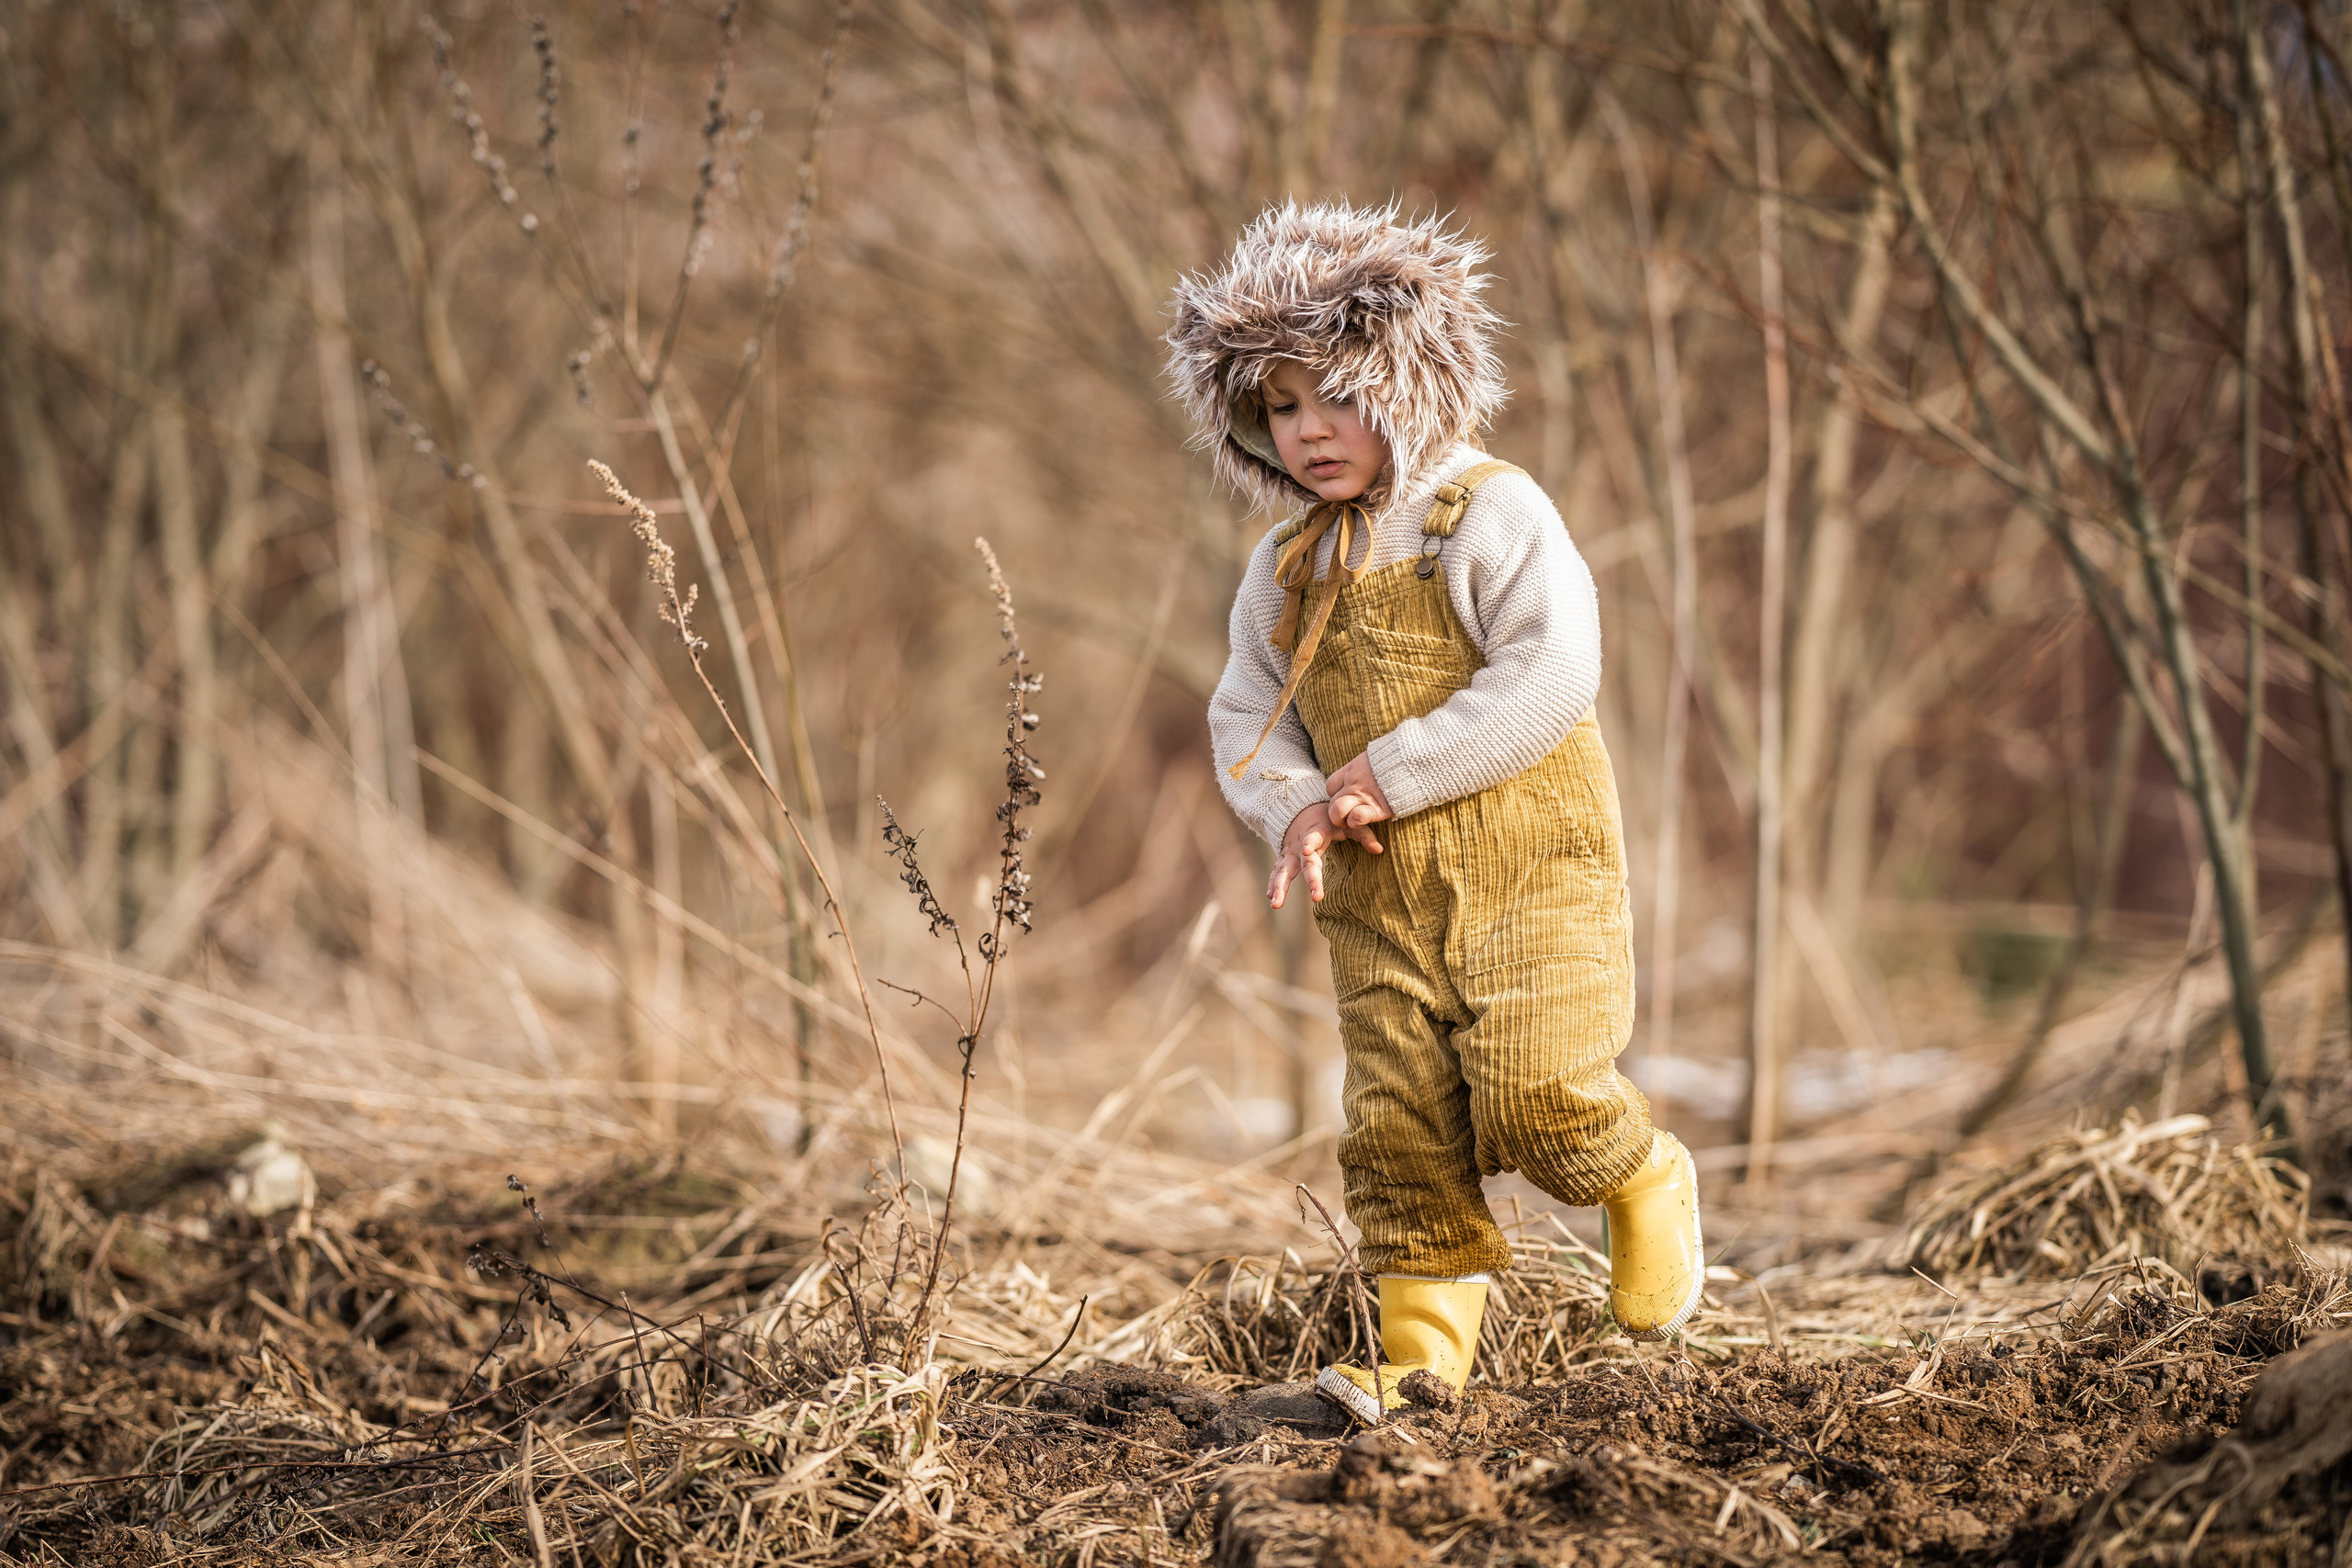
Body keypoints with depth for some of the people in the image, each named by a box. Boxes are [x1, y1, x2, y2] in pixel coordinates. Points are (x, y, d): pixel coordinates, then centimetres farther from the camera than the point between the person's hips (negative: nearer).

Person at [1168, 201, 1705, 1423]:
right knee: (1398, 1123, 1)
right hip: (1381, 897, 6)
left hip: (1530, 864, -5)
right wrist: (1293, 808, -7)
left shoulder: (1490, 516, -8)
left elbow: (1549, 676, -19)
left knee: (1537, 1093, -16)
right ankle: (1424, 1342, 10)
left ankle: (1646, 1184, 15)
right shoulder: (1290, 567, 11)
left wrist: (1395, 771, -20)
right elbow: (1246, 713, 16)